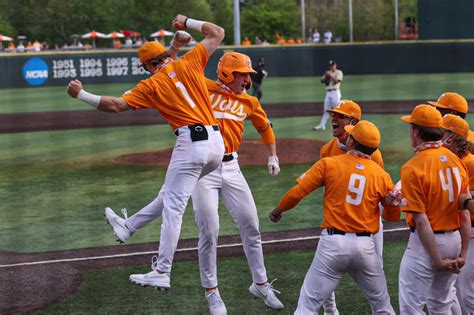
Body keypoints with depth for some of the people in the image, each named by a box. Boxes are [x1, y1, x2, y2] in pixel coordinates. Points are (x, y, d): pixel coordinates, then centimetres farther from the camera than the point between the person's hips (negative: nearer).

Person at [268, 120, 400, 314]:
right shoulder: (382, 175, 3)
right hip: (365, 246, 2)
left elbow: (296, 194, -2)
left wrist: (277, 211, 15)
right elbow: (394, 215, 12)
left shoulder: (328, 164, -2)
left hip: (333, 243, -2)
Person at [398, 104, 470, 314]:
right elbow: (464, 213, 4)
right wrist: (463, 253, 8)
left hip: (427, 242, -7)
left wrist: (438, 261, -16)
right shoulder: (455, 160, 3)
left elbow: (421, 220, -19)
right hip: (454, 239, 7)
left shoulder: (412, 168, -16)